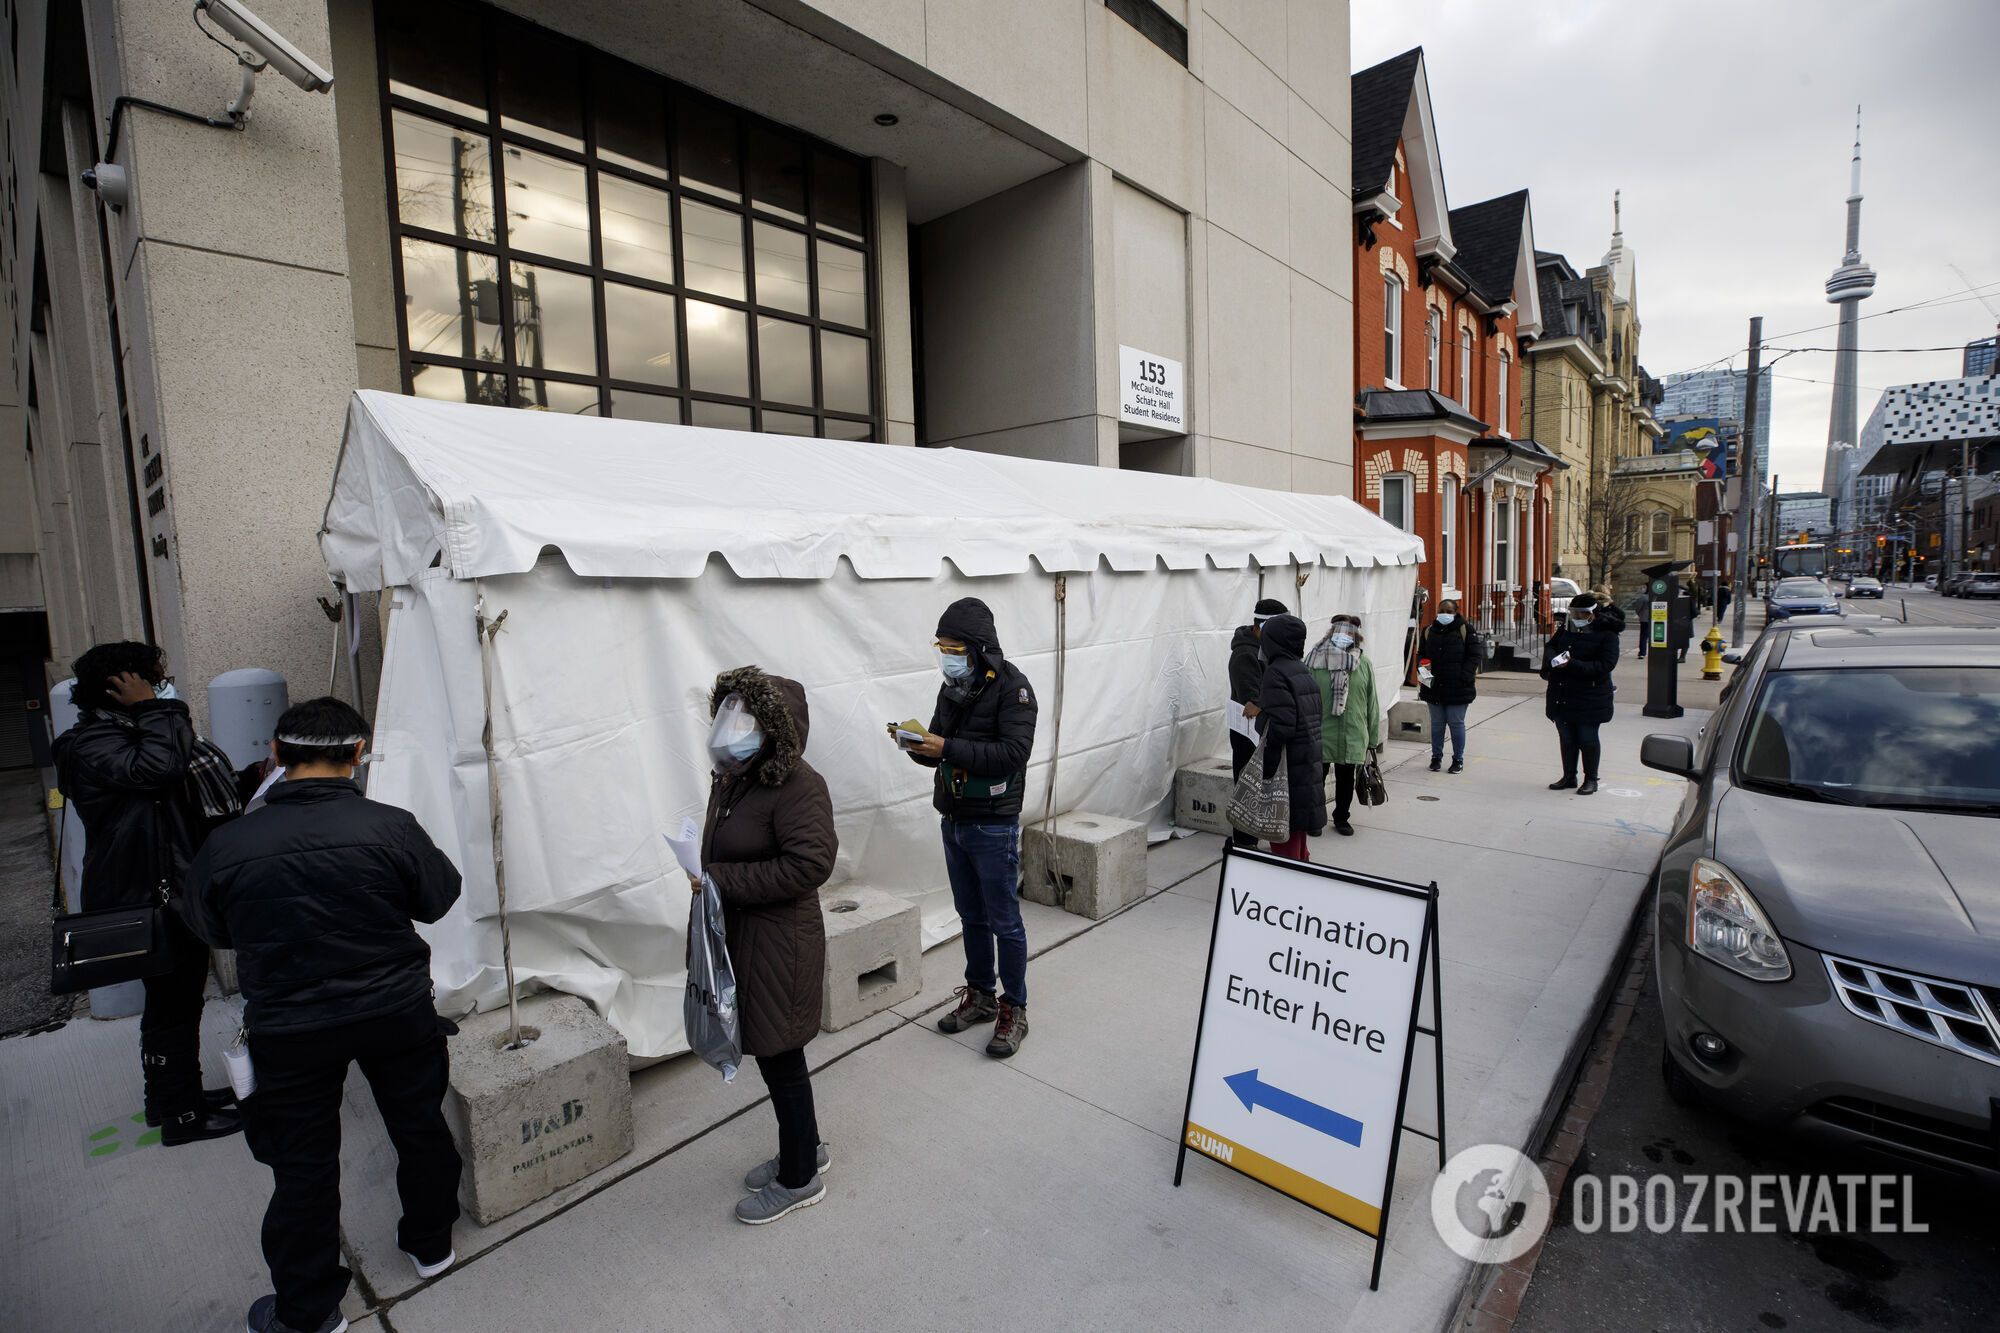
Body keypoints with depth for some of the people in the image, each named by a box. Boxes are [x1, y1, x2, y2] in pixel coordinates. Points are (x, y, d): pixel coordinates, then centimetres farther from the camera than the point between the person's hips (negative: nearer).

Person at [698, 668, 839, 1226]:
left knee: (780, 1058, 7)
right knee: (773, 1053, 22)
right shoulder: (730, 779, 4)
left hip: (780, 941, -9)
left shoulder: (796, 786, -23)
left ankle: (799, 1179, 30)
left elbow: (811, 863, -29)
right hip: (740, 934, 9)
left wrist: (723, 880, -25)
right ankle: (805, 1149, 43)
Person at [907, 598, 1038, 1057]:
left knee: (1004, 922, 5)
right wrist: (919, 745, -10)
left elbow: (1013, 753, -25)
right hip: (953, 821, 7)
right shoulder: (952, 686, 7)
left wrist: (948, 749, -28)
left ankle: (1014, 1010, 21)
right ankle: (980, 995, 34)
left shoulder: (1011, 686, -15)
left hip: (993, 826, -7)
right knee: (971, 916, 18)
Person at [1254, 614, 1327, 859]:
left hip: (1288, 768, -9)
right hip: (1309, 765, 9)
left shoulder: (1277, 673, -16)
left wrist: (1267, 766, -16)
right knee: (1298, 832, 19)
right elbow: (1313, 718, 14)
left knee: (1284, 835, -1)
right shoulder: (1302, 669, 10)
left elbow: (1280, 727, -23)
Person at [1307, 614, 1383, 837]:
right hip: (1319, 734, -2)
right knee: (1317, 777, 8)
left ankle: (1341, 817, 34)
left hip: (1352, 736, 2)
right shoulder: (1315, 660, -8)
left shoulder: (1364, 664, -1)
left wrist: (1373, 739, 6)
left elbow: (1372, 703, 4)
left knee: (1346, 779, 16)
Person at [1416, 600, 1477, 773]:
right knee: (1437, 724, 12)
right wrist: (1422, 669, -6)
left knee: (1456, 724, 3)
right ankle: (1436, 757, 23)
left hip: (1458, 688, -4)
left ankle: (1458, 759, 15)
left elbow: (1473, 656, -5)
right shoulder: (1429, 631, 9)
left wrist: (1464, 678, -15)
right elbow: (1421, 653, 14)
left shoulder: (1466, 630, -3)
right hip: (1434, 686, 4)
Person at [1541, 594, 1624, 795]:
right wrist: (1553, 659, -10)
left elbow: (1606, 665, -17)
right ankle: (1569, 777, 26)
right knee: (1566, 738, 13)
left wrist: (1572, 665, -27)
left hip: (1589, 698, -5)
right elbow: (1550, 645, 14)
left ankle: (1591, 779, 18)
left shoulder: (1607, 634, -10)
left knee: (1587, 739, 3)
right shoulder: (1566, 629, 8)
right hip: (1562, 697, 6)